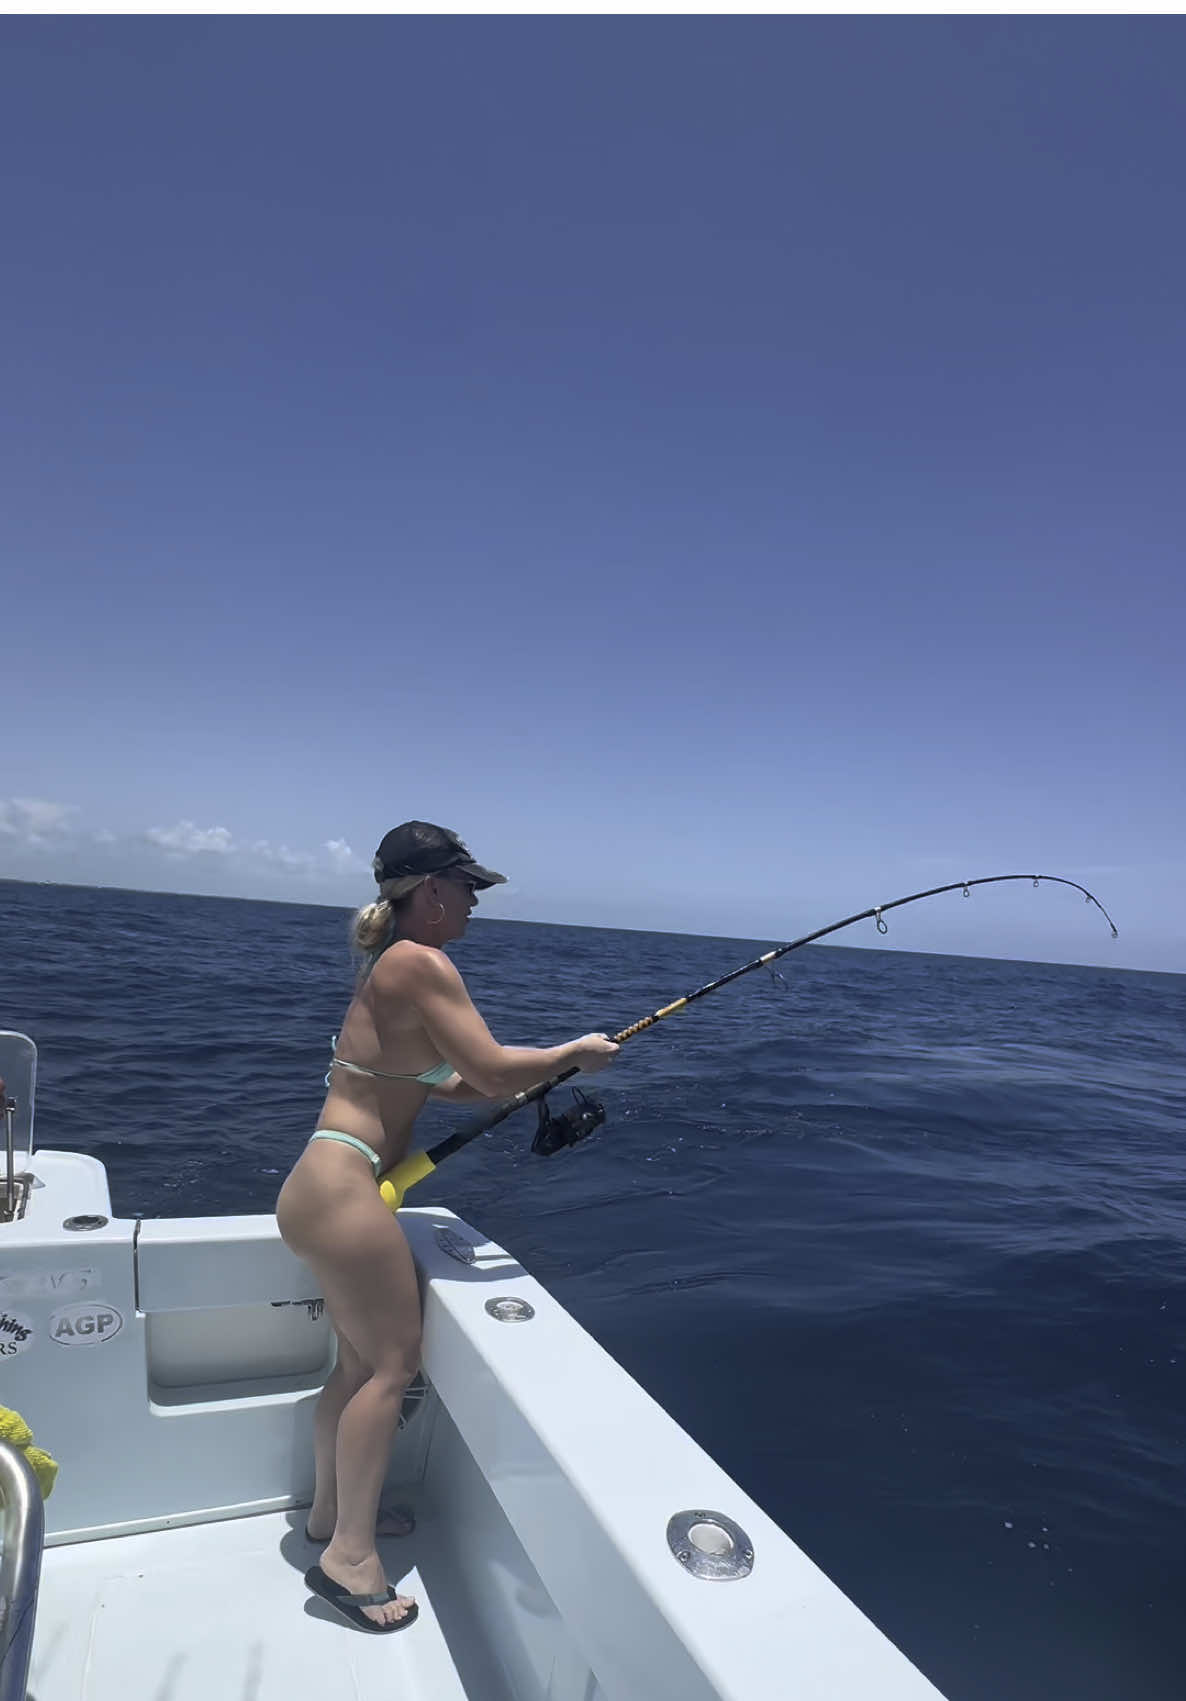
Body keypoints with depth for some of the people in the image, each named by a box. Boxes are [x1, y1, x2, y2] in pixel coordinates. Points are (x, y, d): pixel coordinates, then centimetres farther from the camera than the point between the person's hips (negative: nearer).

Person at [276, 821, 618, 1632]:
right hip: (340, 1191, -10)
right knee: (395, 1360, 3)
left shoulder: (391, 964, 14)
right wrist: (574, 1052, -4)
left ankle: (330, 1509, 36)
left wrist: (519, 1079, 13)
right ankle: (349, 1553, 13)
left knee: (360, 1358, 21)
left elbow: (424, 1080, 22)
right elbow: (492, 1069, -20)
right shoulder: (423, 964, -17)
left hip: (327, 1187, 10)